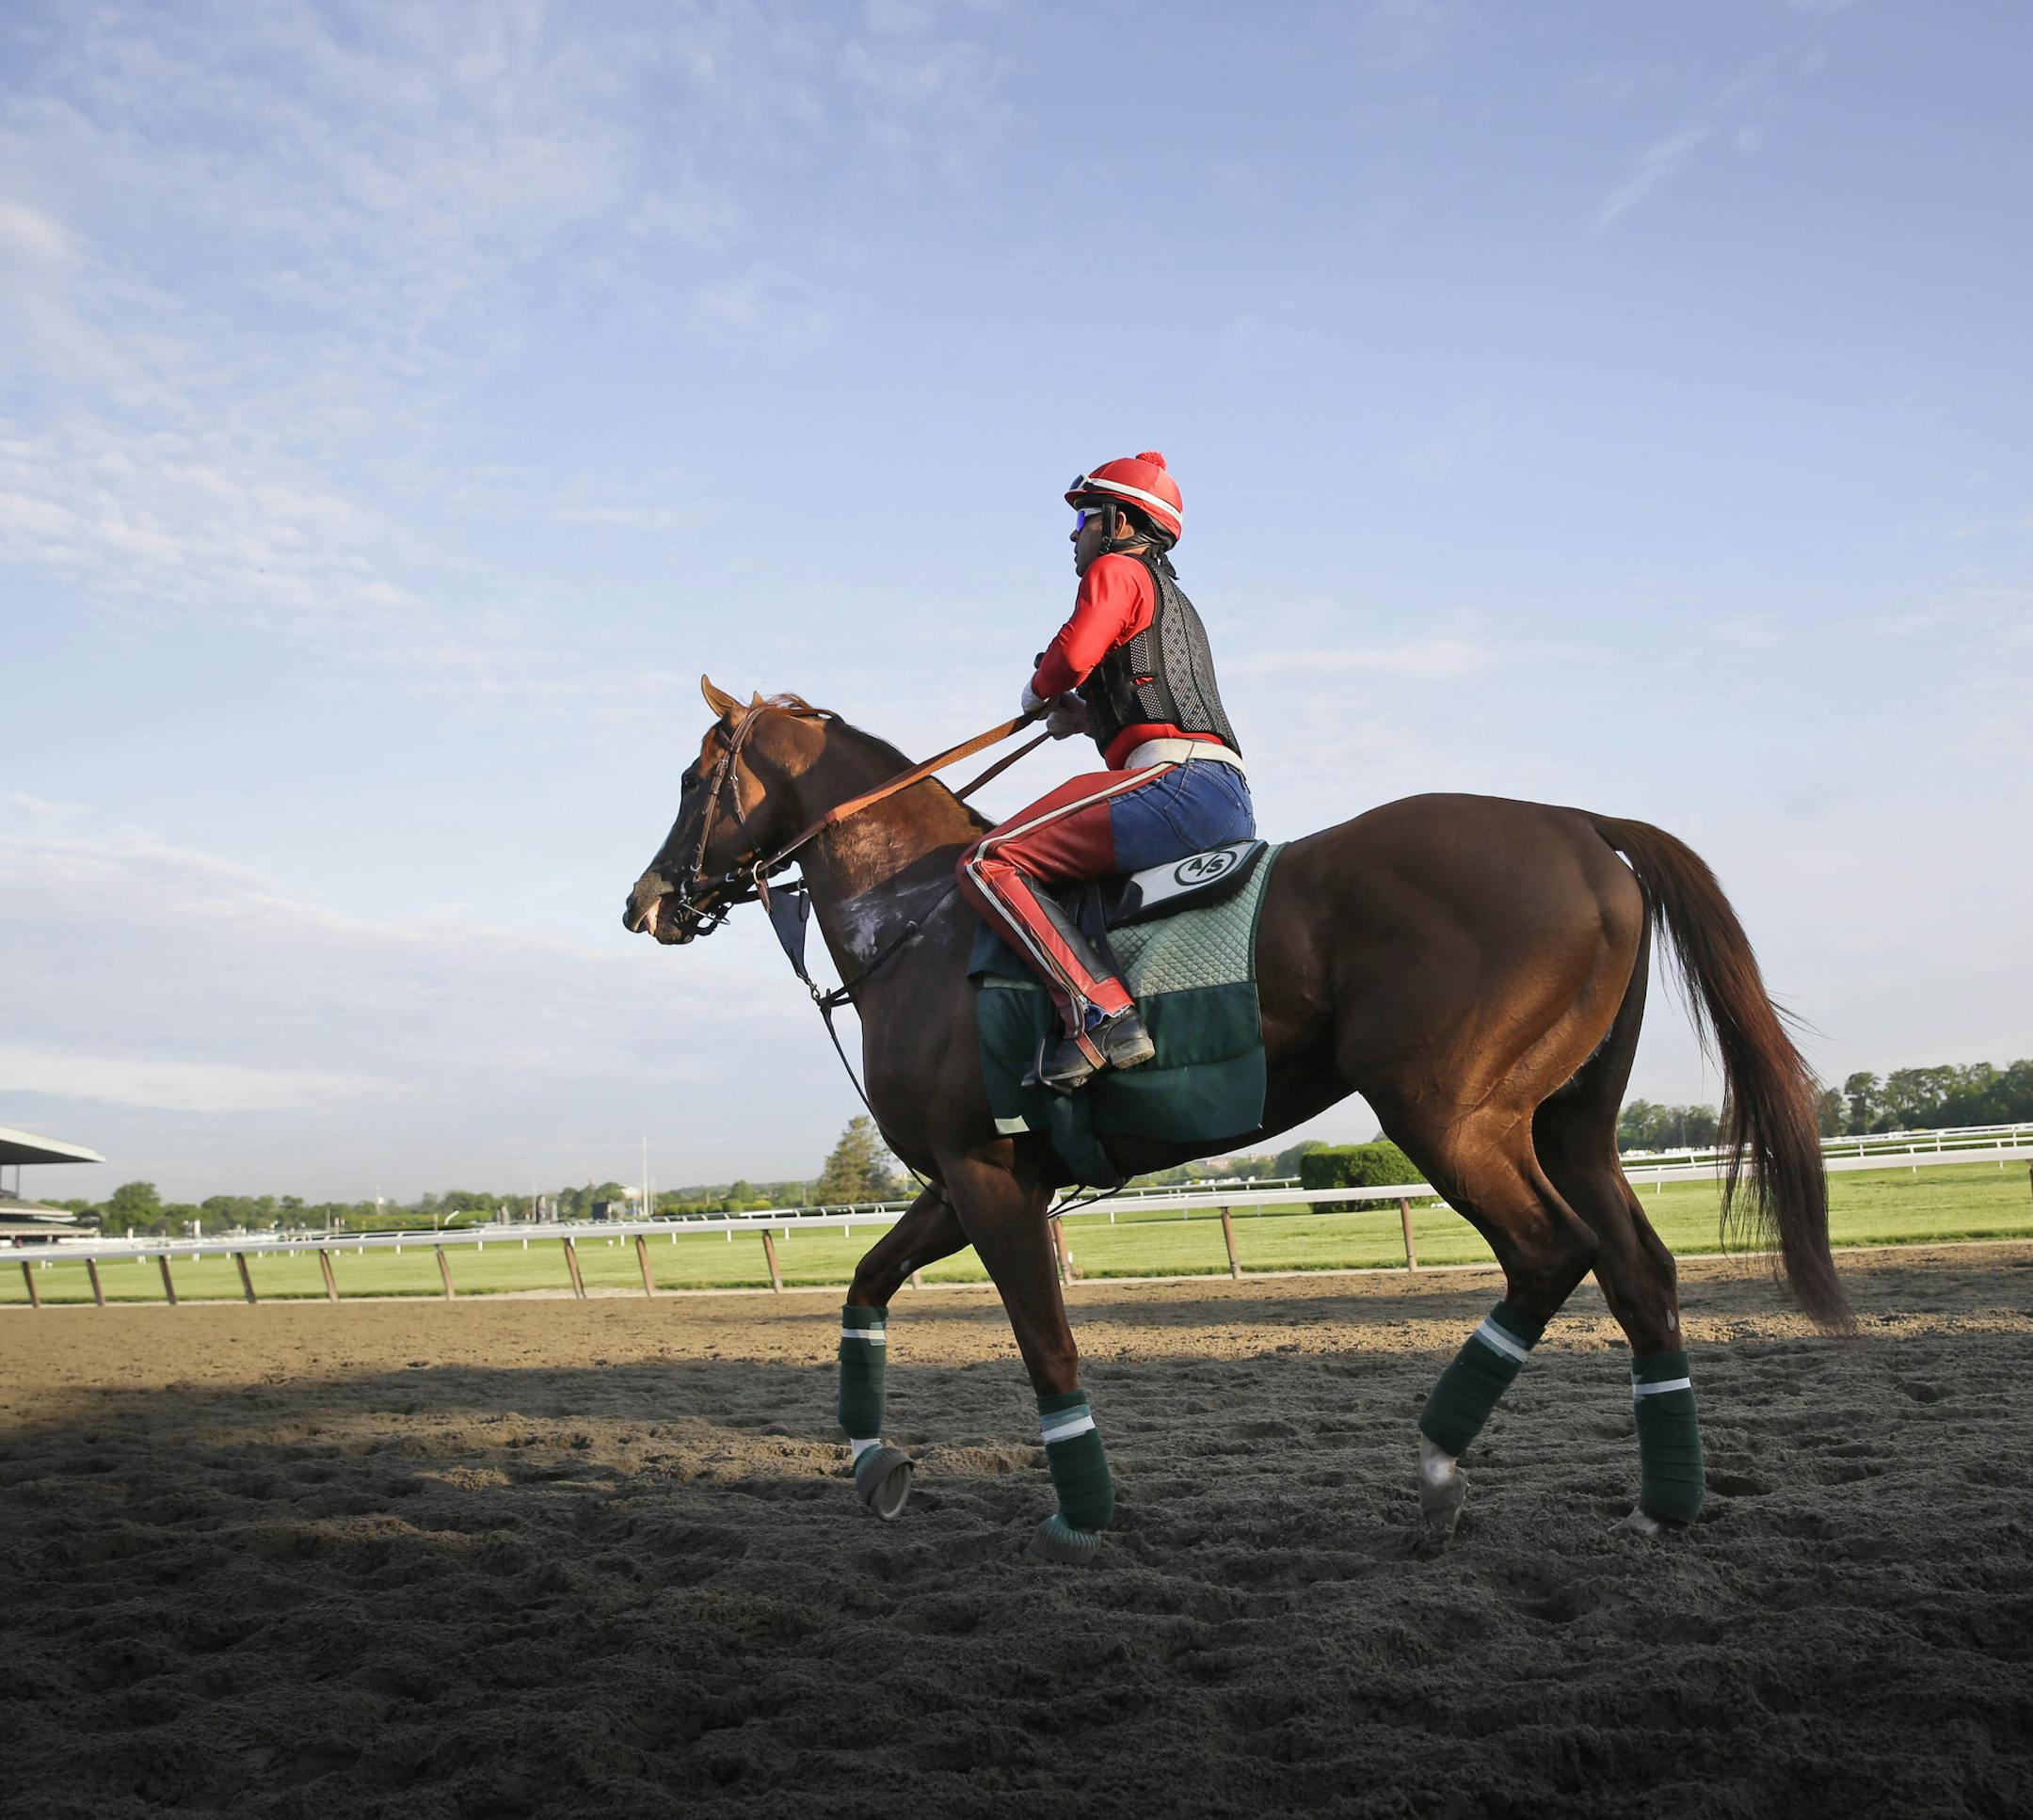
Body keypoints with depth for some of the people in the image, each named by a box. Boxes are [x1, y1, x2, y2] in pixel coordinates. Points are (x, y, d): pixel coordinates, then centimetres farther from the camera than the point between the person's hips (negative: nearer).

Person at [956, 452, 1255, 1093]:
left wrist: (1037, 690, 8)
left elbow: (1073, 652, -14)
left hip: (1178, 780, -10)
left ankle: (1100, 1015, -32)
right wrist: (1087, 715, 25)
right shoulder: (1173, 598, 34)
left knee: (987, 864, -19)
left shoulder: (1117, 570, 4)